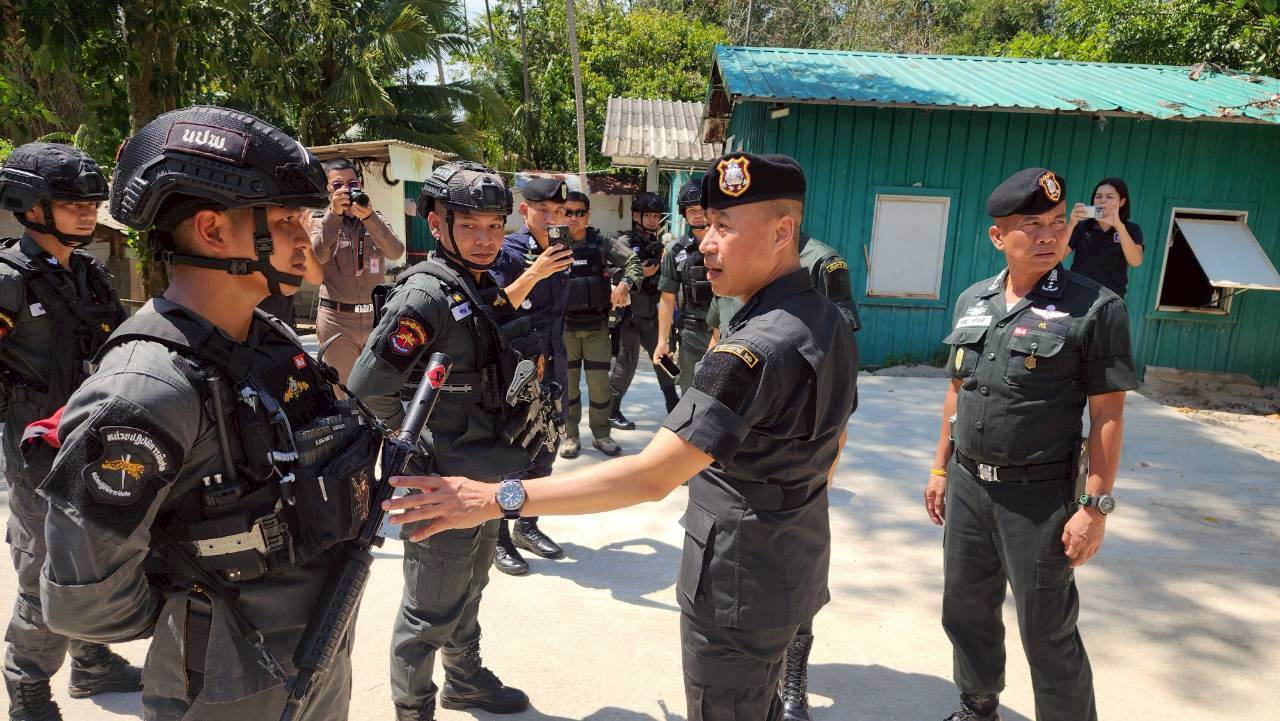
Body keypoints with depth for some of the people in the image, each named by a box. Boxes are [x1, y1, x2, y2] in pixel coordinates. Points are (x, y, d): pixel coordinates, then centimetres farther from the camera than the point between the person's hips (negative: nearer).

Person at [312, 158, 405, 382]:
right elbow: (316, 257, -16)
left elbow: (396, 252, -11)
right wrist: (334, 213, -22)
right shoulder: (321, 221, 4)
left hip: (377, 316, 2)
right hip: (337, 319, -2)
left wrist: (368, 217, -25)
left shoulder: (375, 219, 9)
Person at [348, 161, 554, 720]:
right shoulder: (425, 296, -21)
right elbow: (367, 390, -23)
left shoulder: (486, 290, 6)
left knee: (469, 593, 26)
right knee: (430, 613, 8)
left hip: (489, 479, 8)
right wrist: (419, 449, -13)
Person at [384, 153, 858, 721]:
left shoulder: (755, 349, -30)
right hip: (799, 566, 9)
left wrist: (500, 498, -33)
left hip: (738, 588, -9)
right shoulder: (830, 322, 1)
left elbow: (651, 477, -34)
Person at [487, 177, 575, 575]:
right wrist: (533, 274, -30)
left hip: (553, 366, 7)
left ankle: (526, 526, 28)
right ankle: (498, 537, 12)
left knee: (544, 451, 14)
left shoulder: (563, 251, 9)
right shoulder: (507, 251, -11)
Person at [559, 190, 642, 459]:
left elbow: (632, 261, -4)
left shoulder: (601, 244, 2)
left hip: (597, 326, 1)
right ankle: (570, 435, 21)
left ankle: (601, 434, 21)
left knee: (600, 383, 6)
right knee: (567, 383, 8)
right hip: (564, 326, -1)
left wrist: (625, 283, -20)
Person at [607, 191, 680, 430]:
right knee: (625, 365, 0)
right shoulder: (624, 243, -8)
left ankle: (674, 407, 23)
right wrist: (639, 273, -23)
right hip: (629, 315, -6)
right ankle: (611, 410, 14)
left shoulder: (658, 244, 12)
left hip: (653, 314, 6)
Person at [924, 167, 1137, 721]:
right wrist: (940, 469, 14)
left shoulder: (1095, 307, -11)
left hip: (1039, 493, -5)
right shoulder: (972, 301, 6)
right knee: (966, 612, 19)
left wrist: (1096, 506, -14)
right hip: (967, 484, 6)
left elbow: (1107, 413, -11)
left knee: (1047, 632, 6)